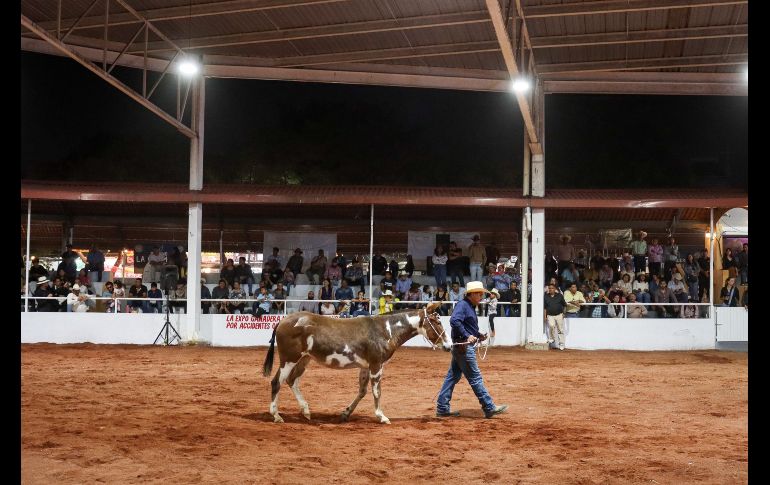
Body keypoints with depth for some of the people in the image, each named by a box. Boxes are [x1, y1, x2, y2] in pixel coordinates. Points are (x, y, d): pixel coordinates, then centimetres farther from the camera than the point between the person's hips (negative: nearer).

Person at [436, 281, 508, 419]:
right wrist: (467, 336, -28)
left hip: (463, 347, 10)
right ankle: (489, 408, -2)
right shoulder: (462, 305, -13)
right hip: (463, 346, -10)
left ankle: (442, 408, 14)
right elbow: (454, 321, -28)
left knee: (453, 377, 11)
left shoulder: (470, 307, 18)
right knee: (475, 378, -5)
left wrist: (478, 335, 11)